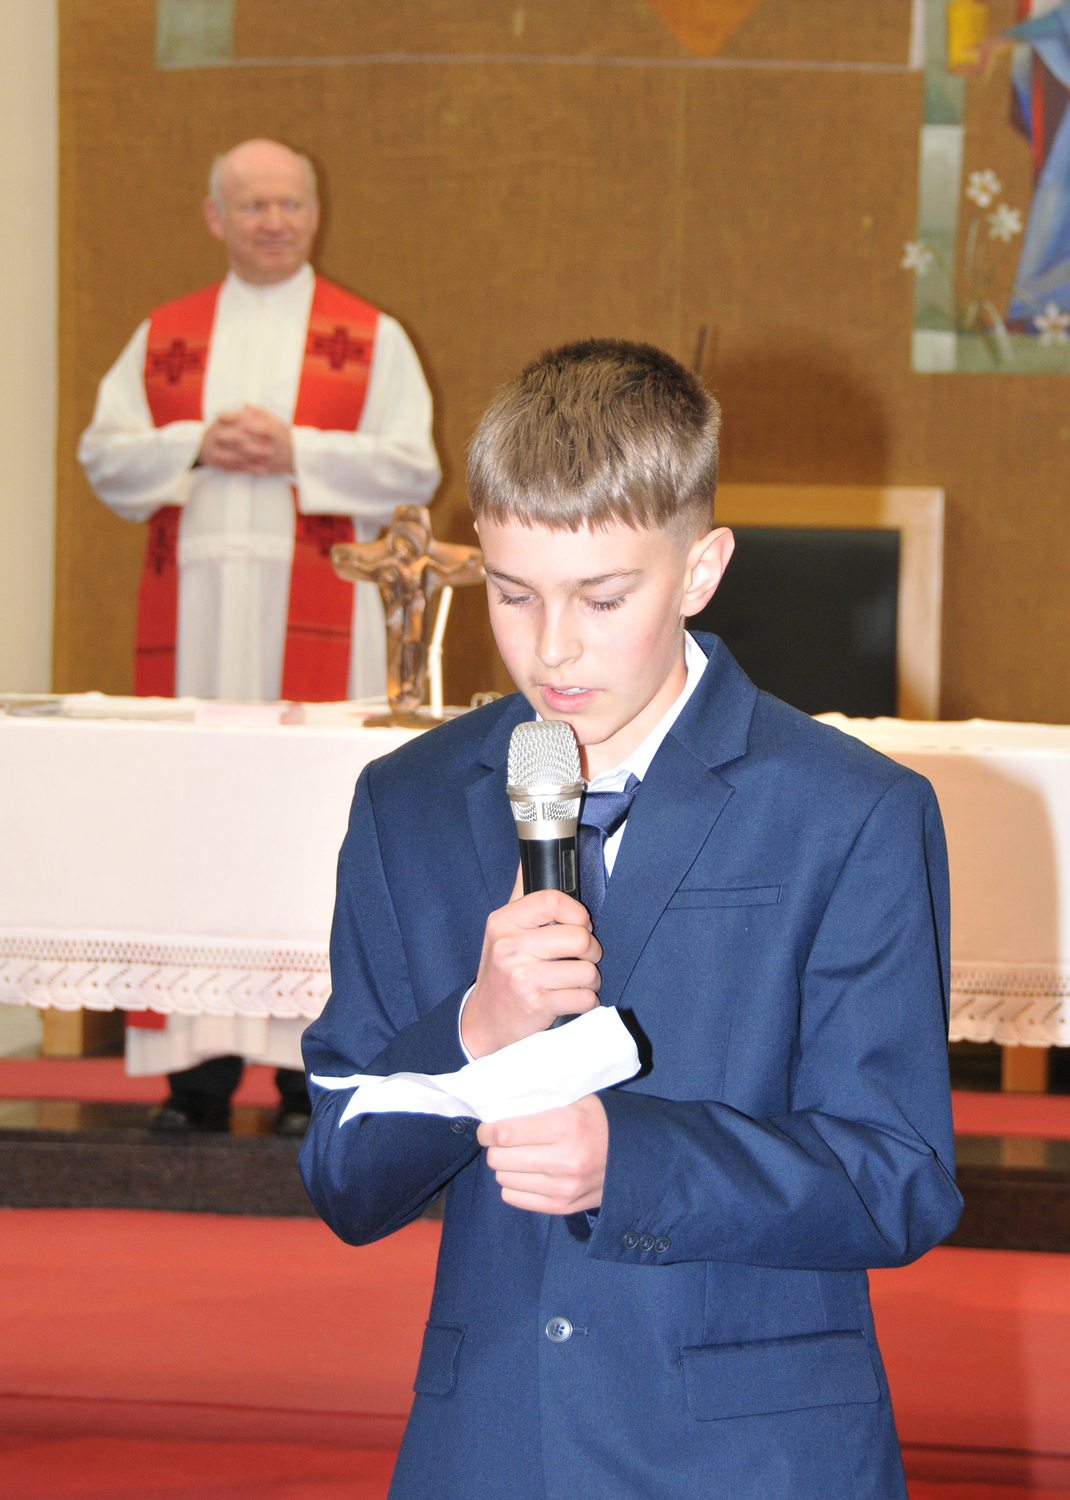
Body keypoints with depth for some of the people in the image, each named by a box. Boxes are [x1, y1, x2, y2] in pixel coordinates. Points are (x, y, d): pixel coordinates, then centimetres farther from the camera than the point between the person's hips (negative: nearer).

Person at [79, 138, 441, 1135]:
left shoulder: (369, 337, 8)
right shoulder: (165, 336, 15)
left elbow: (411, 464, 0)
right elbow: (104, 453, 8)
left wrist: (295, 449, -11)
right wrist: (200, 445, -8)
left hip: (316, 608, -2)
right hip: (193, 601, 2)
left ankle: (310, 1065, -4)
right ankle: (200, 1067, 1)